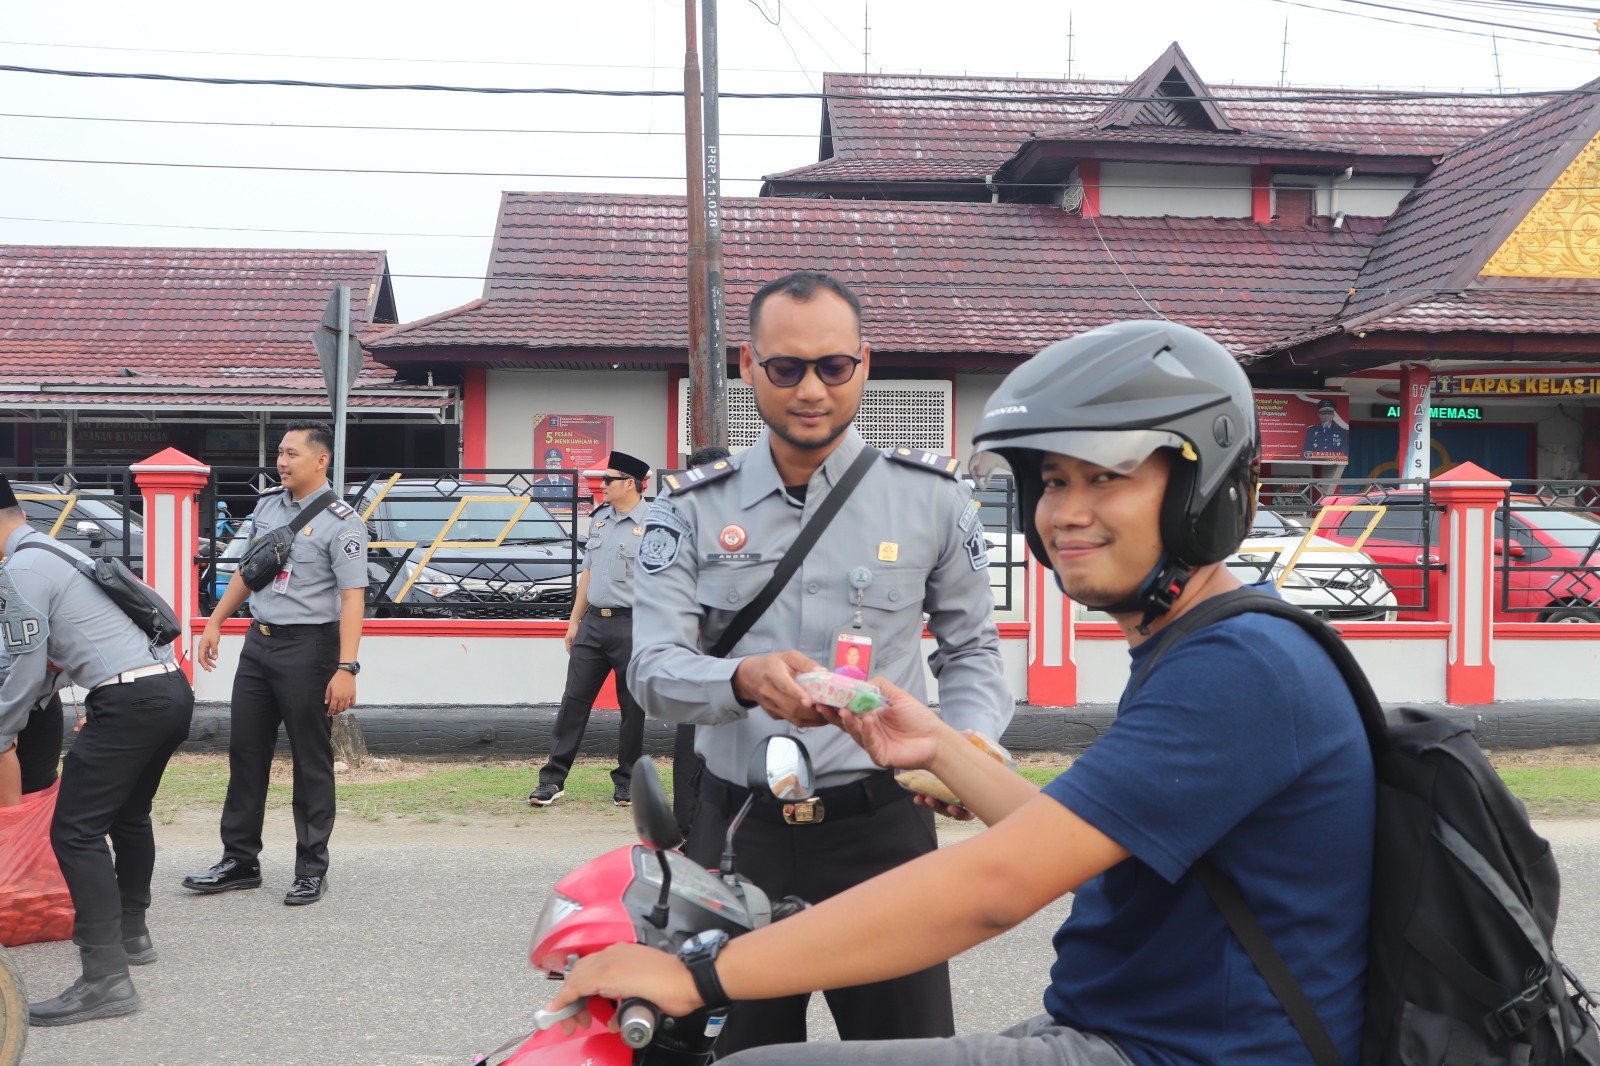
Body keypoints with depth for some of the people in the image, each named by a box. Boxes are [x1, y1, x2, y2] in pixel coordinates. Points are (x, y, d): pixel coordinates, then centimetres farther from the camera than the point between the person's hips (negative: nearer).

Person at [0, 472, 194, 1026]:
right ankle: (131, 933, 42)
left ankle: (105, 978, -13)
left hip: (130, 700, -10)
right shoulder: (61, 553, 24)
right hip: (173, 688, 10)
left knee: (76, 831, -8)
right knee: (128, 813, 27)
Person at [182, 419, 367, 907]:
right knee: (245, 751, 10)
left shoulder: (340, 522, -13)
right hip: (258, 641, 7)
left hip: (308, 647, -7)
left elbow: (352, 598, -19)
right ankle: (240, 861, 21)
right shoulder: (267, 503, 10)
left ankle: (312, 870, 11)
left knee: (311, 760, 1)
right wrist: (215, 621, 22)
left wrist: (346, 668, -25)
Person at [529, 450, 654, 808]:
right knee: (574, 699, 4)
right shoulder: (599, 517, 13)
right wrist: (575, 620, 17)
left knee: (632, 707, 5)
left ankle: (626, 782, 17)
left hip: (631, 625, -6)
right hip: (593, 621, 6)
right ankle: (552, 779, 8)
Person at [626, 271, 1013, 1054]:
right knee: (737, 1046, 10)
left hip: (880, 830, -1)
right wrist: (744, 679, -28)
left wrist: (969, 740, -11)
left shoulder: (930, 495, 3)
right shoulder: (691, 510, 3)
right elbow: (653, 669, -6)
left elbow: (970, 645, 10)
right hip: (737, 834, 1)